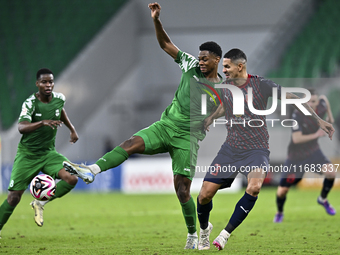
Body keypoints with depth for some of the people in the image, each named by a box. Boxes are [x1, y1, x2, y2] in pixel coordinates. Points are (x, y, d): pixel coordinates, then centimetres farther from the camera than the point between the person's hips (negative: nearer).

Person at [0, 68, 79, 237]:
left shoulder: (59, 98, -3)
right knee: (14, 197, -7)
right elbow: (21, 127, -37)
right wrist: (43, 122, -51)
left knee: (71, 179, -19)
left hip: (48, 153, 4)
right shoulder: (30, 103, -19)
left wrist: (72, 129, 25)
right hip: (27, 155, -4)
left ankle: (40, 203, 0)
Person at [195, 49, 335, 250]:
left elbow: (292, 98, -6)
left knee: (254, 187, -34)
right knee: (205, 194, -6)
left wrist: (319, 120, -10)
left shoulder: (261, 85, -9)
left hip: (256, 149, -4)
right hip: (230, 149, 4)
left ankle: (226, 234, -21)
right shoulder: (226, 87, 4)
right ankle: (204, 229, 27)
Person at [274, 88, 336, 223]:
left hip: (313, 151, 4)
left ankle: (323, 199, 8)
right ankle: (279, 213, 32)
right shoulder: (297, 115, -27)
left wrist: (330, 115, 19)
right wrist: (315, 135, -28)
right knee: (282, 191, -3)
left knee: (331, 172, -22)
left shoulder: (321, 107, -12)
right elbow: (296, 139, -31)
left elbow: (324, 98, 14)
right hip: (296, 156, -4)